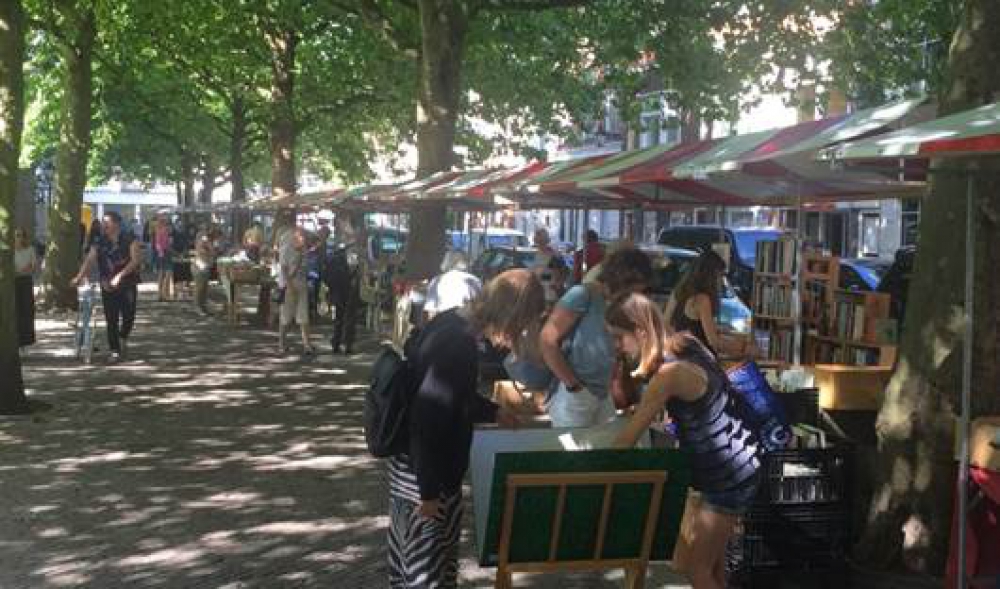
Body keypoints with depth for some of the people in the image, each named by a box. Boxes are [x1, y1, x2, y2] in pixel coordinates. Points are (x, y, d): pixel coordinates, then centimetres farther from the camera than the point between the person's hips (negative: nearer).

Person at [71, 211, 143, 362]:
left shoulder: (130, 240, -3)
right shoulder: (100, 243, 5)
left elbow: (136, 259, -12)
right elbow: (89, 261, -4)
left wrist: (120, 275, -23)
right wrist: (79, 277, -22)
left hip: (127, 284, -2)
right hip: (108, 286, 2)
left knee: (128, 316, -4)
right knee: (111, 319, -1)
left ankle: (123, 339, 27)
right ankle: (115, 351, 8)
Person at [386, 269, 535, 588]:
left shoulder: (452, 322, 0)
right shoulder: (458, 346, -29)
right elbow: (427, 419, -28)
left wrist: (493, 412, 22)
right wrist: (429, 491, -21)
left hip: (410, 462, 9)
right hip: (426, 472, -9)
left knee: (408, 543, 25)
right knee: (428, 561, 6)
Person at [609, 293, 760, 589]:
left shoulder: (669, 373, -26)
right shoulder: (682, 344, -2)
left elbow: (628, 439, -19)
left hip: (730, 475, -9)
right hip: (729, 466, 9)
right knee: (713, 562, 18)